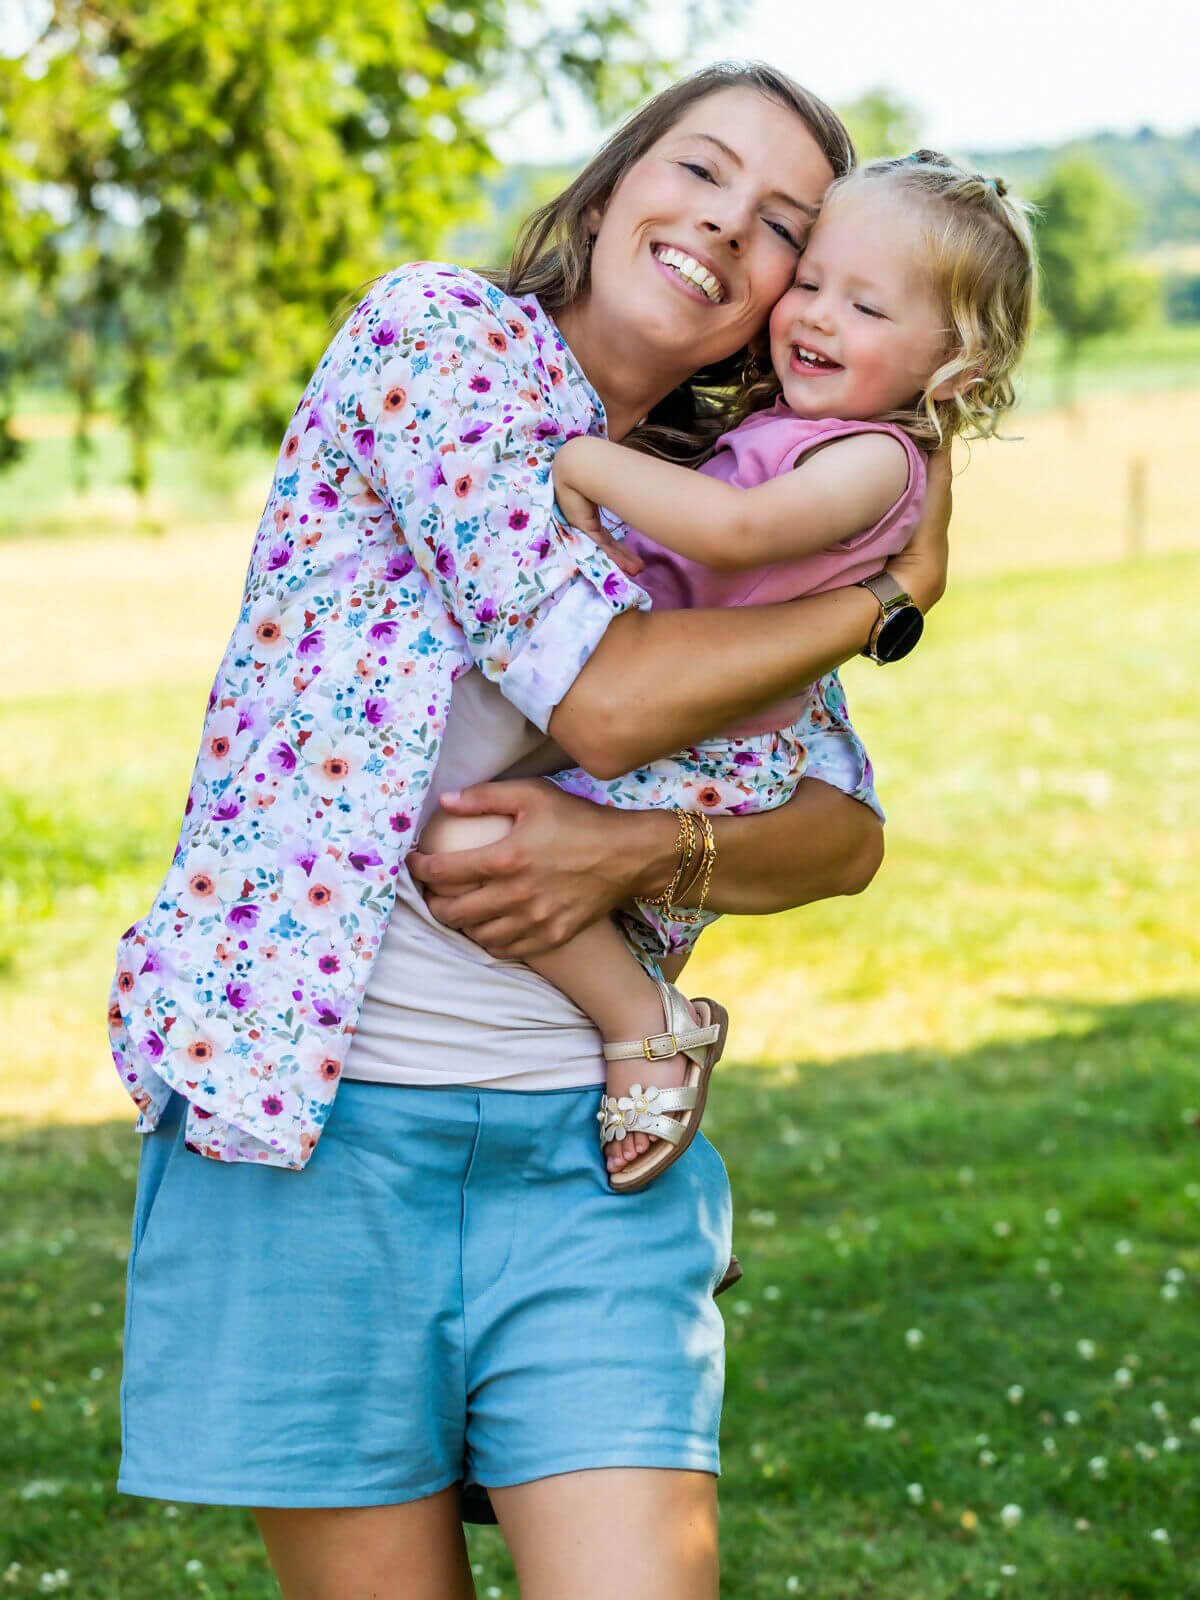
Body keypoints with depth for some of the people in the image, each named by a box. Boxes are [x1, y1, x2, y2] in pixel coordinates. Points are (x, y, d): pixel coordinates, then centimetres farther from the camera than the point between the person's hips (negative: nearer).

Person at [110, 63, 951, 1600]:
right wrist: (901, 579, -3)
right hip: (311, 1131, -4)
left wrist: (638, 848, -13)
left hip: (586, 1153, 4)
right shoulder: (435, 327, -4)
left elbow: (846, 833, 8)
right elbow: (604, 690, -15)